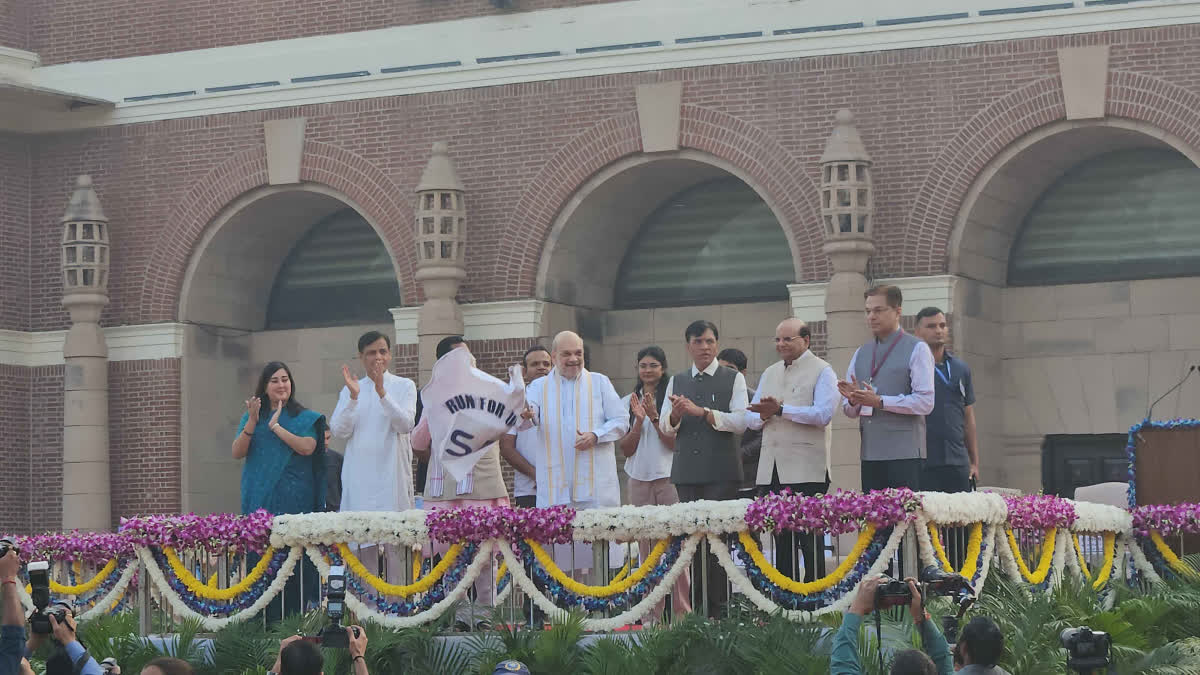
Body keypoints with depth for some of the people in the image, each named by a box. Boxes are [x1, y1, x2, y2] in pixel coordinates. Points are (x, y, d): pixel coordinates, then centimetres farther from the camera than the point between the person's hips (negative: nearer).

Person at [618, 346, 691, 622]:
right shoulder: (628, 403, 13)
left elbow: (675, 442, -5)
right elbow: (625, 449, 8)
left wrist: (654, 417, -14)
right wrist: (639, 421, -6)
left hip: (669, 477, -4)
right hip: (639, 479, 4)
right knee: (647, 547, 3)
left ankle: (681, 608, -6)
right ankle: (653, 612, 6)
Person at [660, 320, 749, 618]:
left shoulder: (733, 379, 5)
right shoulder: (677, 382, 16)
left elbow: (740, 422, -6)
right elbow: (665, 427, 14)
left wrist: (702, 412, -15)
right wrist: (675, 414, -9)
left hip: (721, 471, -3)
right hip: (687, 470, 3)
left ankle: (719, 607, -5)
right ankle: (697, 607, 5)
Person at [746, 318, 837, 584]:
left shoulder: (821, 371, 0)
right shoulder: (770, 373, 20)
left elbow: (823, 414, -14)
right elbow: (750, 418, 18)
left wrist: (780, 410, -18)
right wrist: (763, 415, -6)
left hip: (806, 470, -6)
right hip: (772, 470, 6)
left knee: (810, 539, -6)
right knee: (781, 538, 8)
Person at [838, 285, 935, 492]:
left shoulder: (917, 350, 0)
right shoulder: (860, 354, 19)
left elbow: (925, 402, -10)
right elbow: (849, 410, 20)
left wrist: (880, 402, -15)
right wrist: (853, 400, -4)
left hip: (905, 454, -6)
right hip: (870, 454, 6)